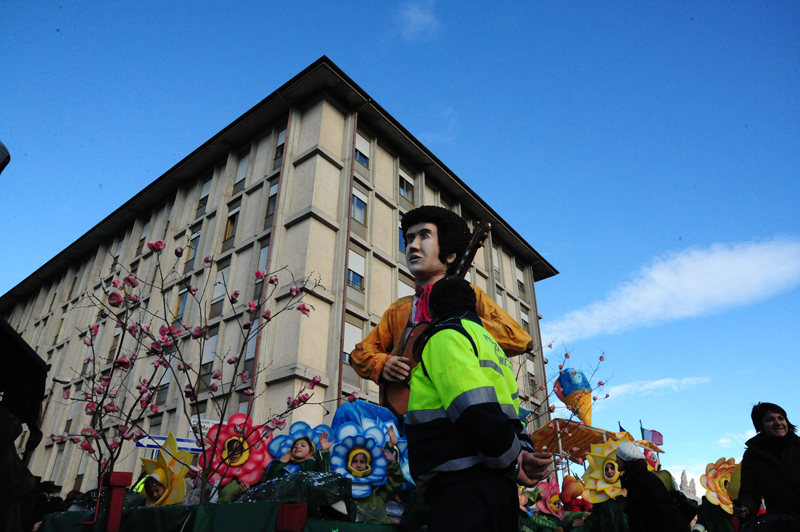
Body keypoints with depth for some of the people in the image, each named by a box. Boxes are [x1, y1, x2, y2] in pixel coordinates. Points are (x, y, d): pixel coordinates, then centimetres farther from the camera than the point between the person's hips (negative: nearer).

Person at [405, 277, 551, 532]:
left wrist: (511, 461, -10)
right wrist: (523, 450, 4)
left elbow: (476, 410, -18)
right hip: (498, 484, 9)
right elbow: (511, 410, 19)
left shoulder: (446, 335, -4)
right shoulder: (488, 341, 26)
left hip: (464, 486, -9)